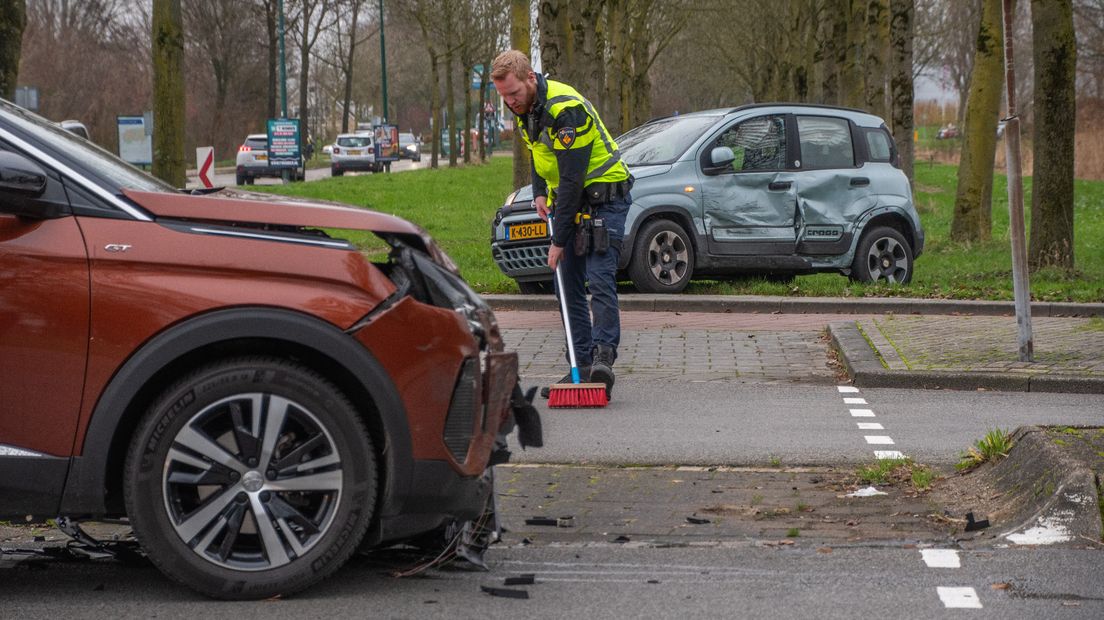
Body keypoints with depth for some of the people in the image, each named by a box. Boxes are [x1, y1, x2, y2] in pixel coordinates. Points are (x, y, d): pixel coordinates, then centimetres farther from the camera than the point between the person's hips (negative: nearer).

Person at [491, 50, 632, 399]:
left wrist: (559, 240, -26)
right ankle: (583, 366, 6)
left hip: (604, 197, -9)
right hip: (568, 200, 9)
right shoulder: (524, 107, 1)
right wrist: (539, 192, 5)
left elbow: (572, 179, -28)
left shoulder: (566, 110, -27)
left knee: (599, 279, -20)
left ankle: (603, 358, -24)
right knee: (568, 285, 4)